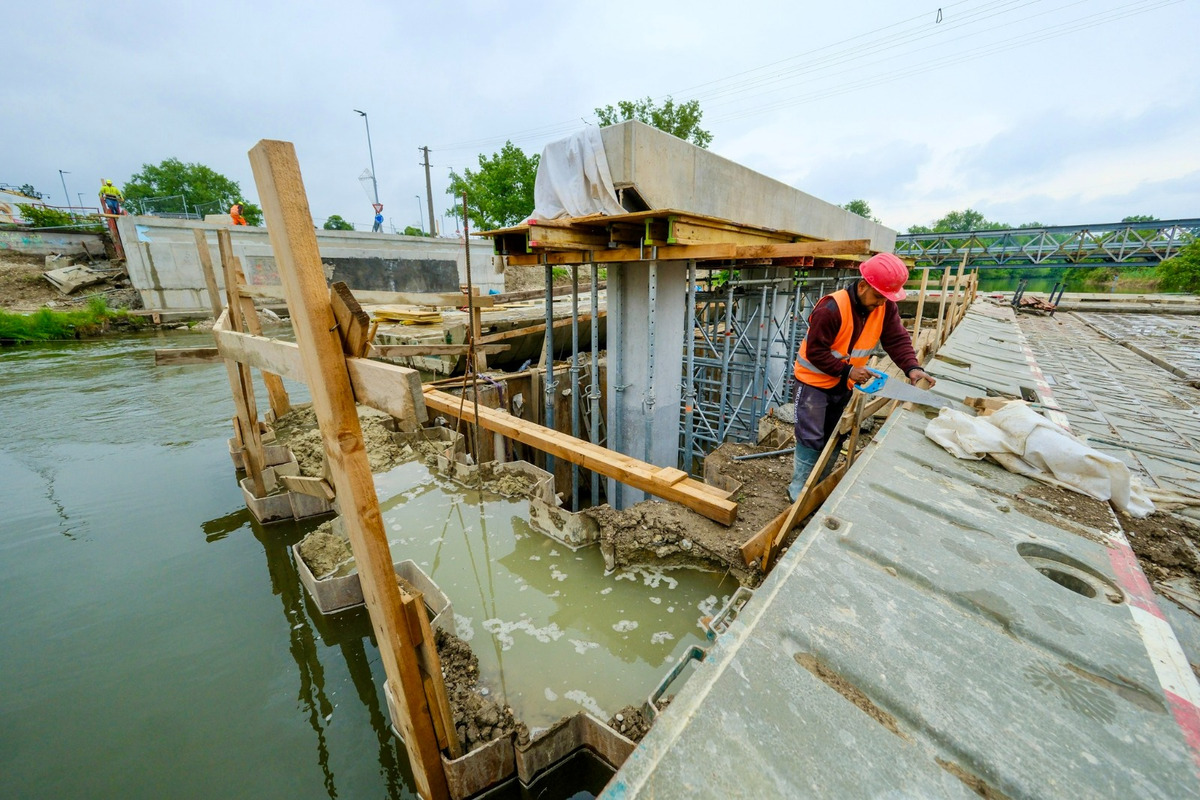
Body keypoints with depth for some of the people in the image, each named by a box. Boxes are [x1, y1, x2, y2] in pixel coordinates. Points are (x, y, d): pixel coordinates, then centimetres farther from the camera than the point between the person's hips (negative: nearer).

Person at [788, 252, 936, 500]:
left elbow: (897, 340, -8)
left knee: (833, 437, 16)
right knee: (811, 438, -2)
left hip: (844, 384, 7)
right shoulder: (831, 309, -28)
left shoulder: (886, 307, -7)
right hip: (814, 380, -7)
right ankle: (798, 488, 12)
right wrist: (847, 370, -28)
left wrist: (912, 367, -24)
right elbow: (815, 351, -26)